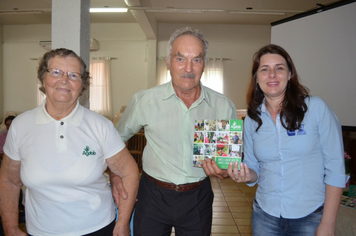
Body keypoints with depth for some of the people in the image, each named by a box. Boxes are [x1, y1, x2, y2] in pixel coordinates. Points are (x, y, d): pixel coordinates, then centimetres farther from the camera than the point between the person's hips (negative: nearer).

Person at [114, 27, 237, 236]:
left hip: (198, 197, 1)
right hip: (153, 196, -1)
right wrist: (116, 175, 2)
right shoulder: (144, 101, -10)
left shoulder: (223, 106, -6)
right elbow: (118, 138, 7)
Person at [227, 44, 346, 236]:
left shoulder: (316, 108, -10)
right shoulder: (252, 119, 0)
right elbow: (254, 168, 8)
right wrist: (246, 176, -15)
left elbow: (335, 168, -10)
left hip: (310, 216, -3)